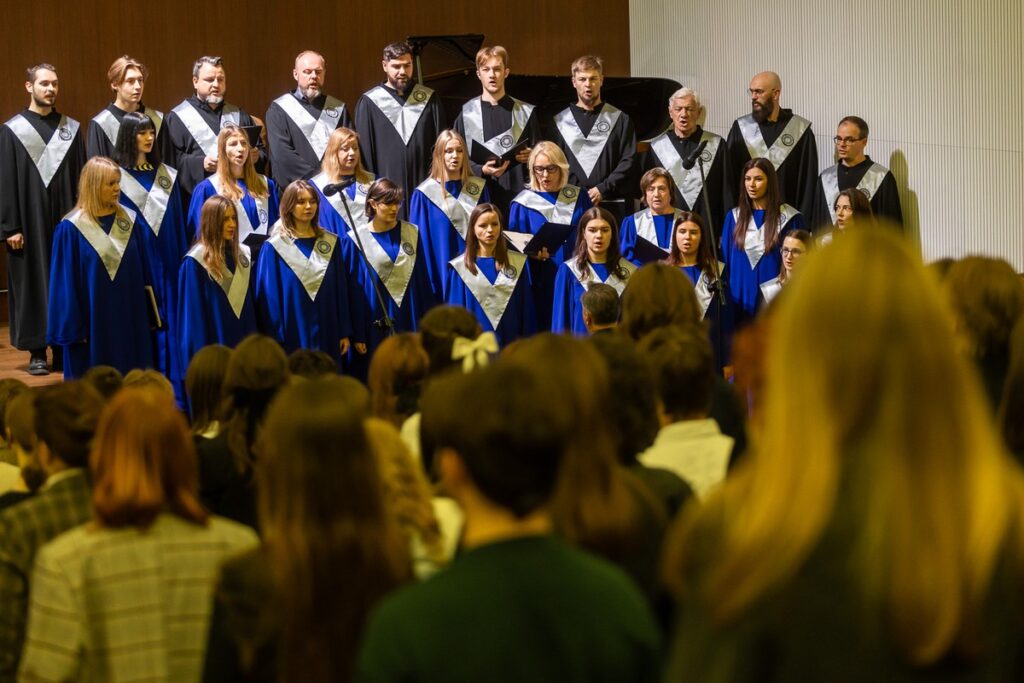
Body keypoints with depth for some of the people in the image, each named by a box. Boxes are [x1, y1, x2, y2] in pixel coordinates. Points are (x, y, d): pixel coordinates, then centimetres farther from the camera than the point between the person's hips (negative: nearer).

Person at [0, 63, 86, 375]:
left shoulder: (70, 128, 7)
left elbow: (81, 177, 7)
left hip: (65, 219, 3)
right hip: (30, 219, -2)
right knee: (33, 282, 1)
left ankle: (64, 347, 11)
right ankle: (37, 352, 7)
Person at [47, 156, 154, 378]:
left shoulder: (129, 220, 4)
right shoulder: (72, 228, -9)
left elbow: (143, 269, 9)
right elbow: (66, 281, -7)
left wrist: (150, 313, 8)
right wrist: (73, 327, -10)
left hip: (130, 318, 4)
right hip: (93, 320, -4)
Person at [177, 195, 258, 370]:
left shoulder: (242, 255, 8)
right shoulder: (196, 262, -10)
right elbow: (193, 312, -10)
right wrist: (199, 355, -14)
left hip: (243, 342, 6)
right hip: (214, 343, -6)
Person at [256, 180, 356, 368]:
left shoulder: (331, 243, 6)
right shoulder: (275, 248, -4)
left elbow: (341, 289, 8)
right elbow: (269, 297, -5)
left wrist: (345, 332, 4)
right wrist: (274, 343, -9)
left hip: (327, 336, 3)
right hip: (293, 339, -3)